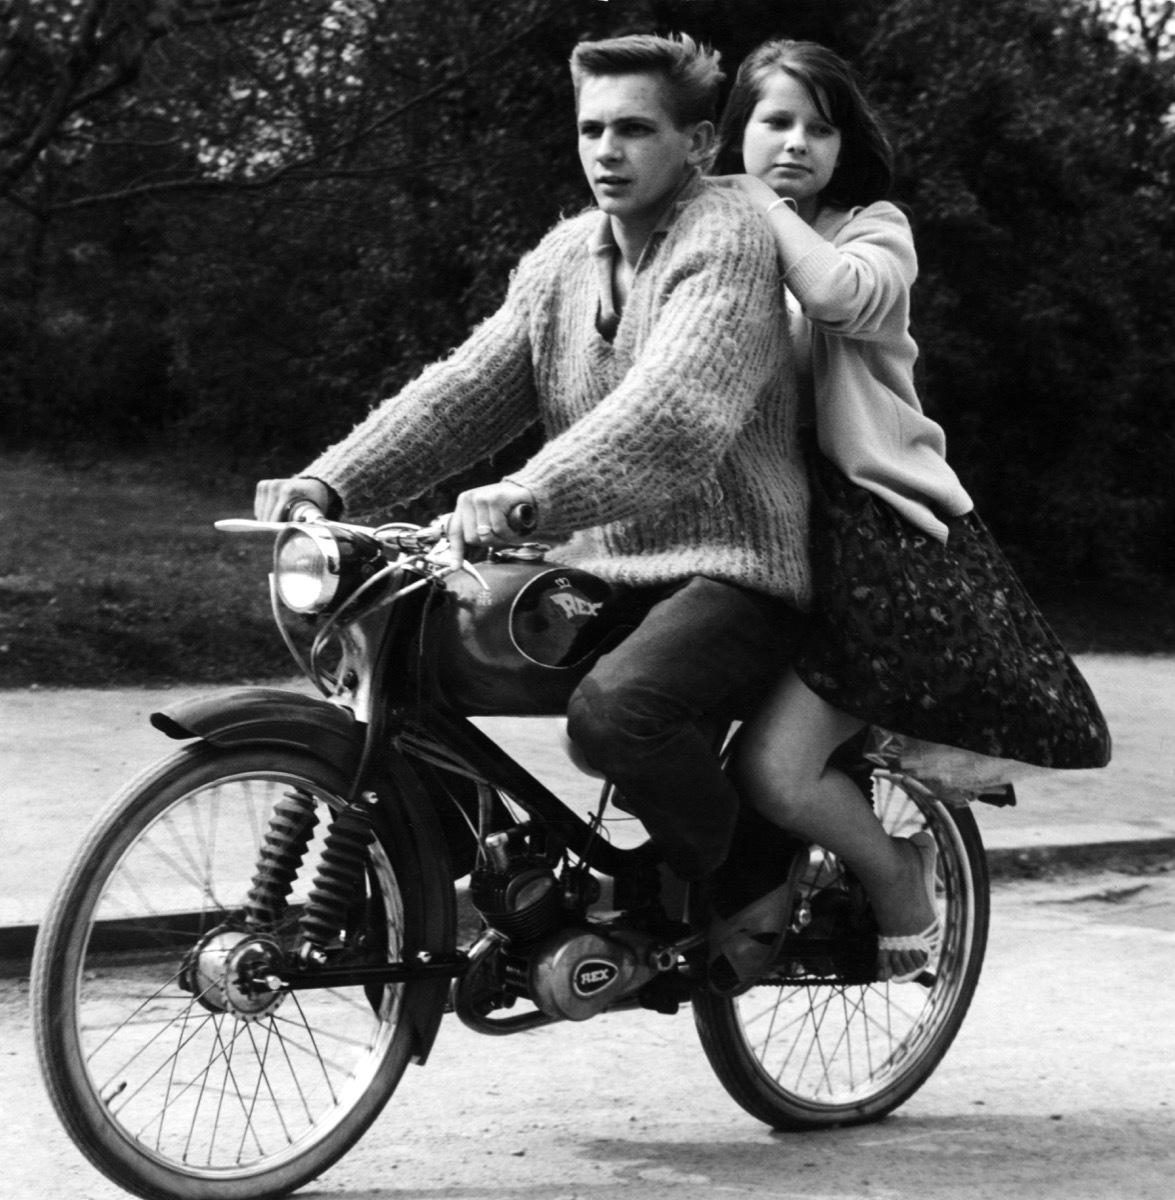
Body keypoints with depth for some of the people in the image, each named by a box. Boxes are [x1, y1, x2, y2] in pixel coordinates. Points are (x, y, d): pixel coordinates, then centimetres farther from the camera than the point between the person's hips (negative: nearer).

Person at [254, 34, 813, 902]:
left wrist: (528, 496, -44)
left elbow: (675, 409, -29)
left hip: (729, 571, -7)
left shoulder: (728, 239, -12)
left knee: (614, 706, -34)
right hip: (602, 572, 7)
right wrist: (331, 482, -13)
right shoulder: (564, 257, 12)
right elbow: (465, 387, 2)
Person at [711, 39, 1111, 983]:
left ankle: (906, 894, 8)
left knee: (777, 767, -20)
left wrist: (763, 201, -10)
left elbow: (840, 292, -21)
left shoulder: (873, 227, 4)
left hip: (874, 523, -5)